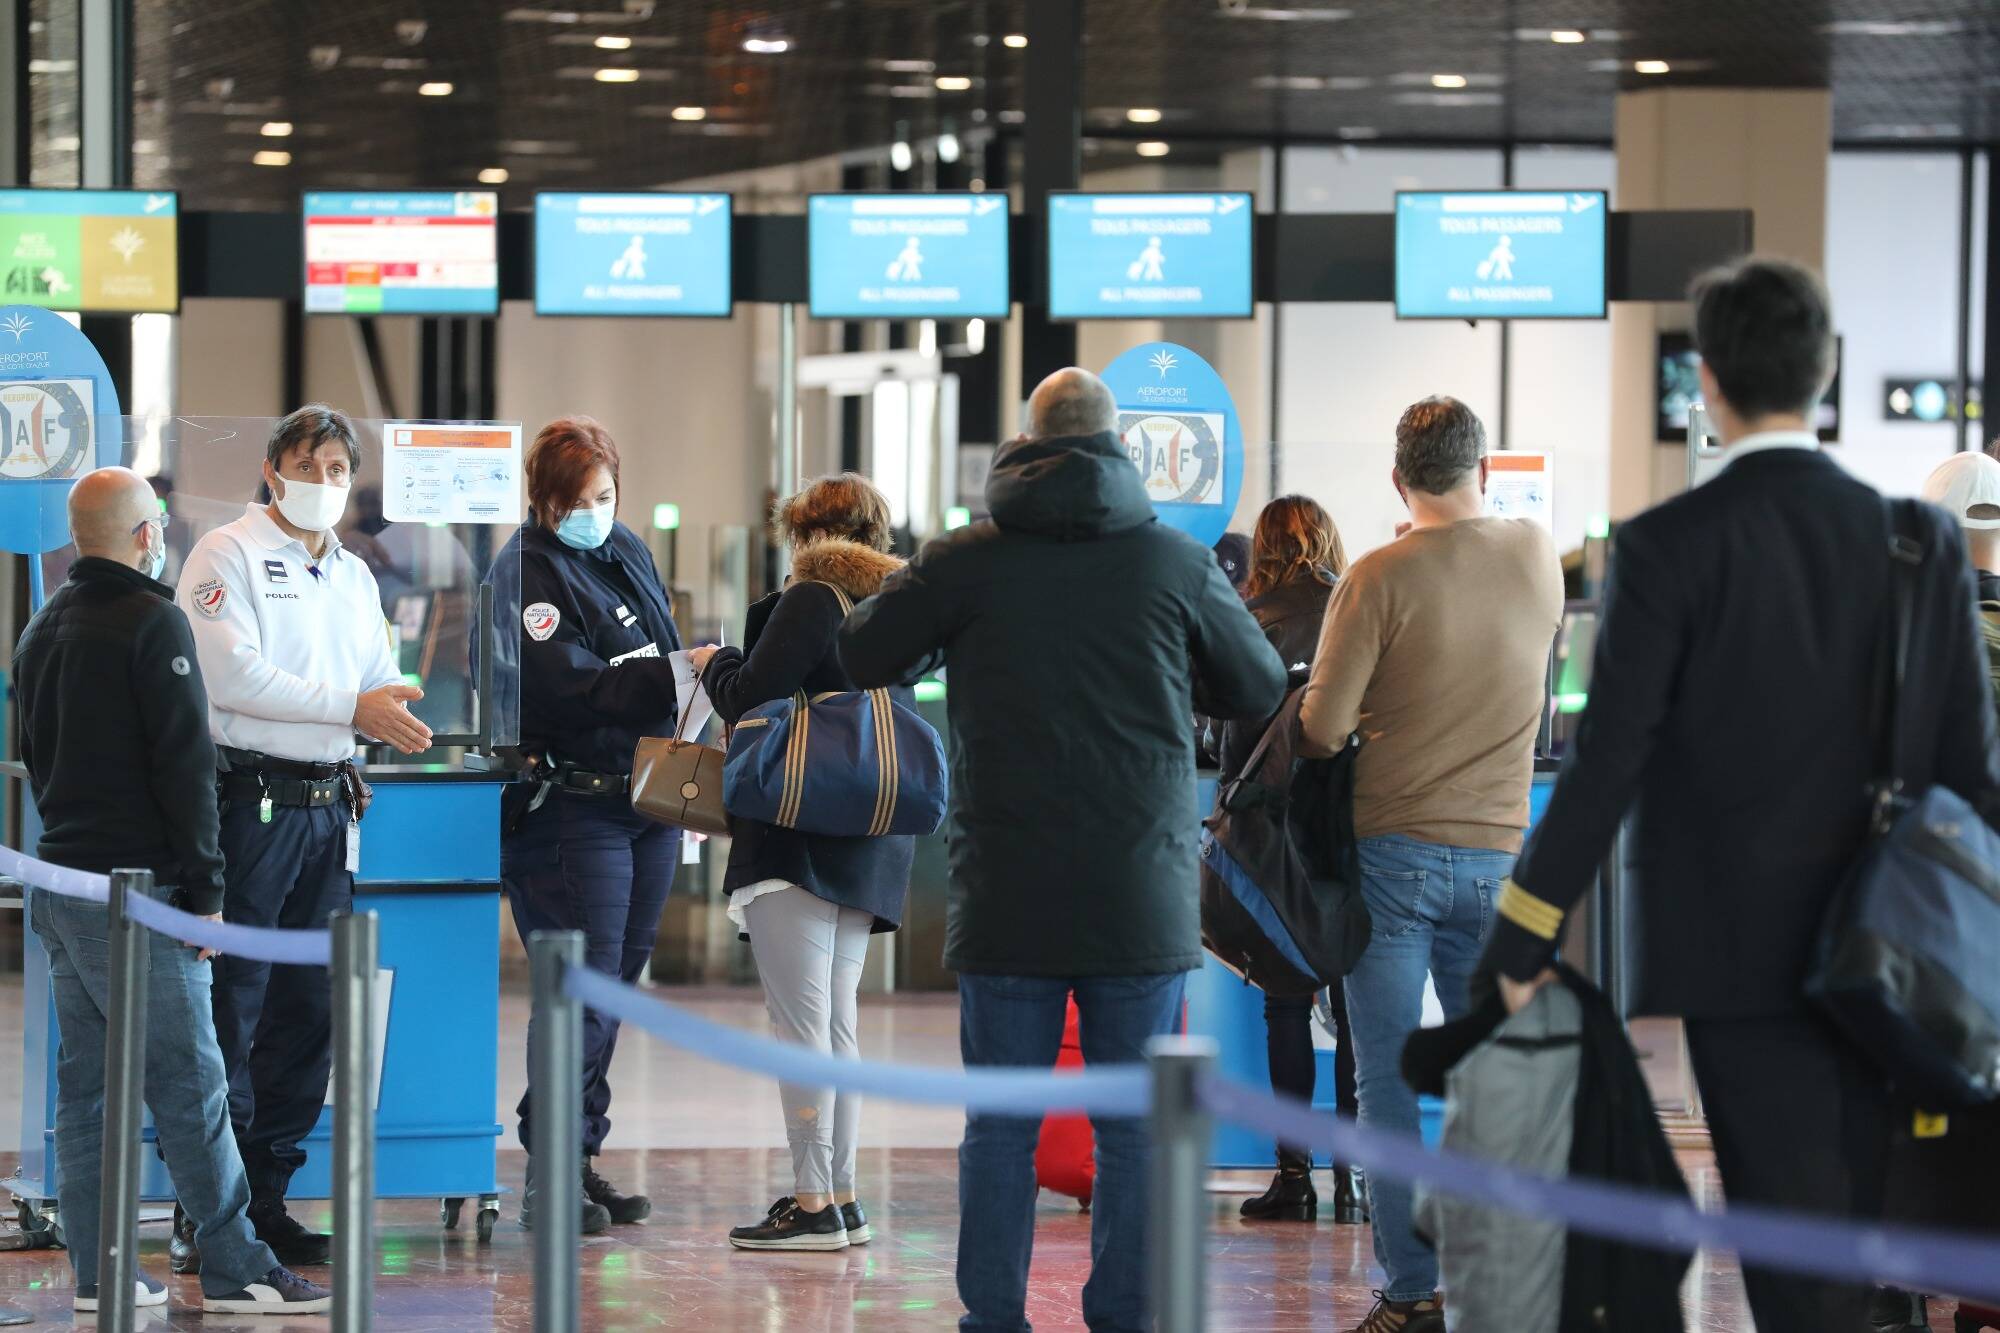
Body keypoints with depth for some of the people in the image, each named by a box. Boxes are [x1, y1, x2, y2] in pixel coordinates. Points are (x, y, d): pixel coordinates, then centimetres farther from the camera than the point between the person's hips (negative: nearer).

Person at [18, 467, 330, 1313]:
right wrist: (205, 889, -12)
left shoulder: (43, 630, 16)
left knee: (86, 1081, 9)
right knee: (188, 1081, -7)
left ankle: (98, 1270, 8)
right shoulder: (152, 621, -11)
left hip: (60, 884, 9)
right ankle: (236, 1270, -7)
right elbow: (185, 764, -14)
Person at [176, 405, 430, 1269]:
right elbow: (234, 676, -16)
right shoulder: (228, 556, -4)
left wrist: (396, 718, -6)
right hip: (249, 799, -7)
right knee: (229, 1011, -7)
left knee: (308, 1013, 8)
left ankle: (265, 1205, 16)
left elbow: (380, 682, 18)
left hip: (328, 805, 7)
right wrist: (350, 706, -17)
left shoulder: (354, 577, 18)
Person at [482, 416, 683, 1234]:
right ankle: (552, 1175, -5)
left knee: (616, 984, 10)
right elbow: (574, 688, -22)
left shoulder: (628, 552, 14)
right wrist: (674, 680, -31)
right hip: (570, 805, -8)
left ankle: (580, 1159, 17)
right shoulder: (525, 572, -11)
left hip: (647, 797, 8)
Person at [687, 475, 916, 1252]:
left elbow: (752, 699, -14)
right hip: (869, 848, 9)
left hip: (802, 838, -9)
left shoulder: (812, 601, -10)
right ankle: (840, 1196, 14)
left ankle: (813, 1203, -10)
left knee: (801, 1021, -8)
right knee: (835, 1022, 13)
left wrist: (715, 663, 8)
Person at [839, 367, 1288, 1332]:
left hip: (1006, 893, 0)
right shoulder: (1176, 564, -1)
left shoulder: (964, 563, -2)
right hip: (1142, 893, 0)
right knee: (1134, 1128, 7)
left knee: (1001, 1126, 6)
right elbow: (1261, 691, 11)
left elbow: (863, 657, 8)